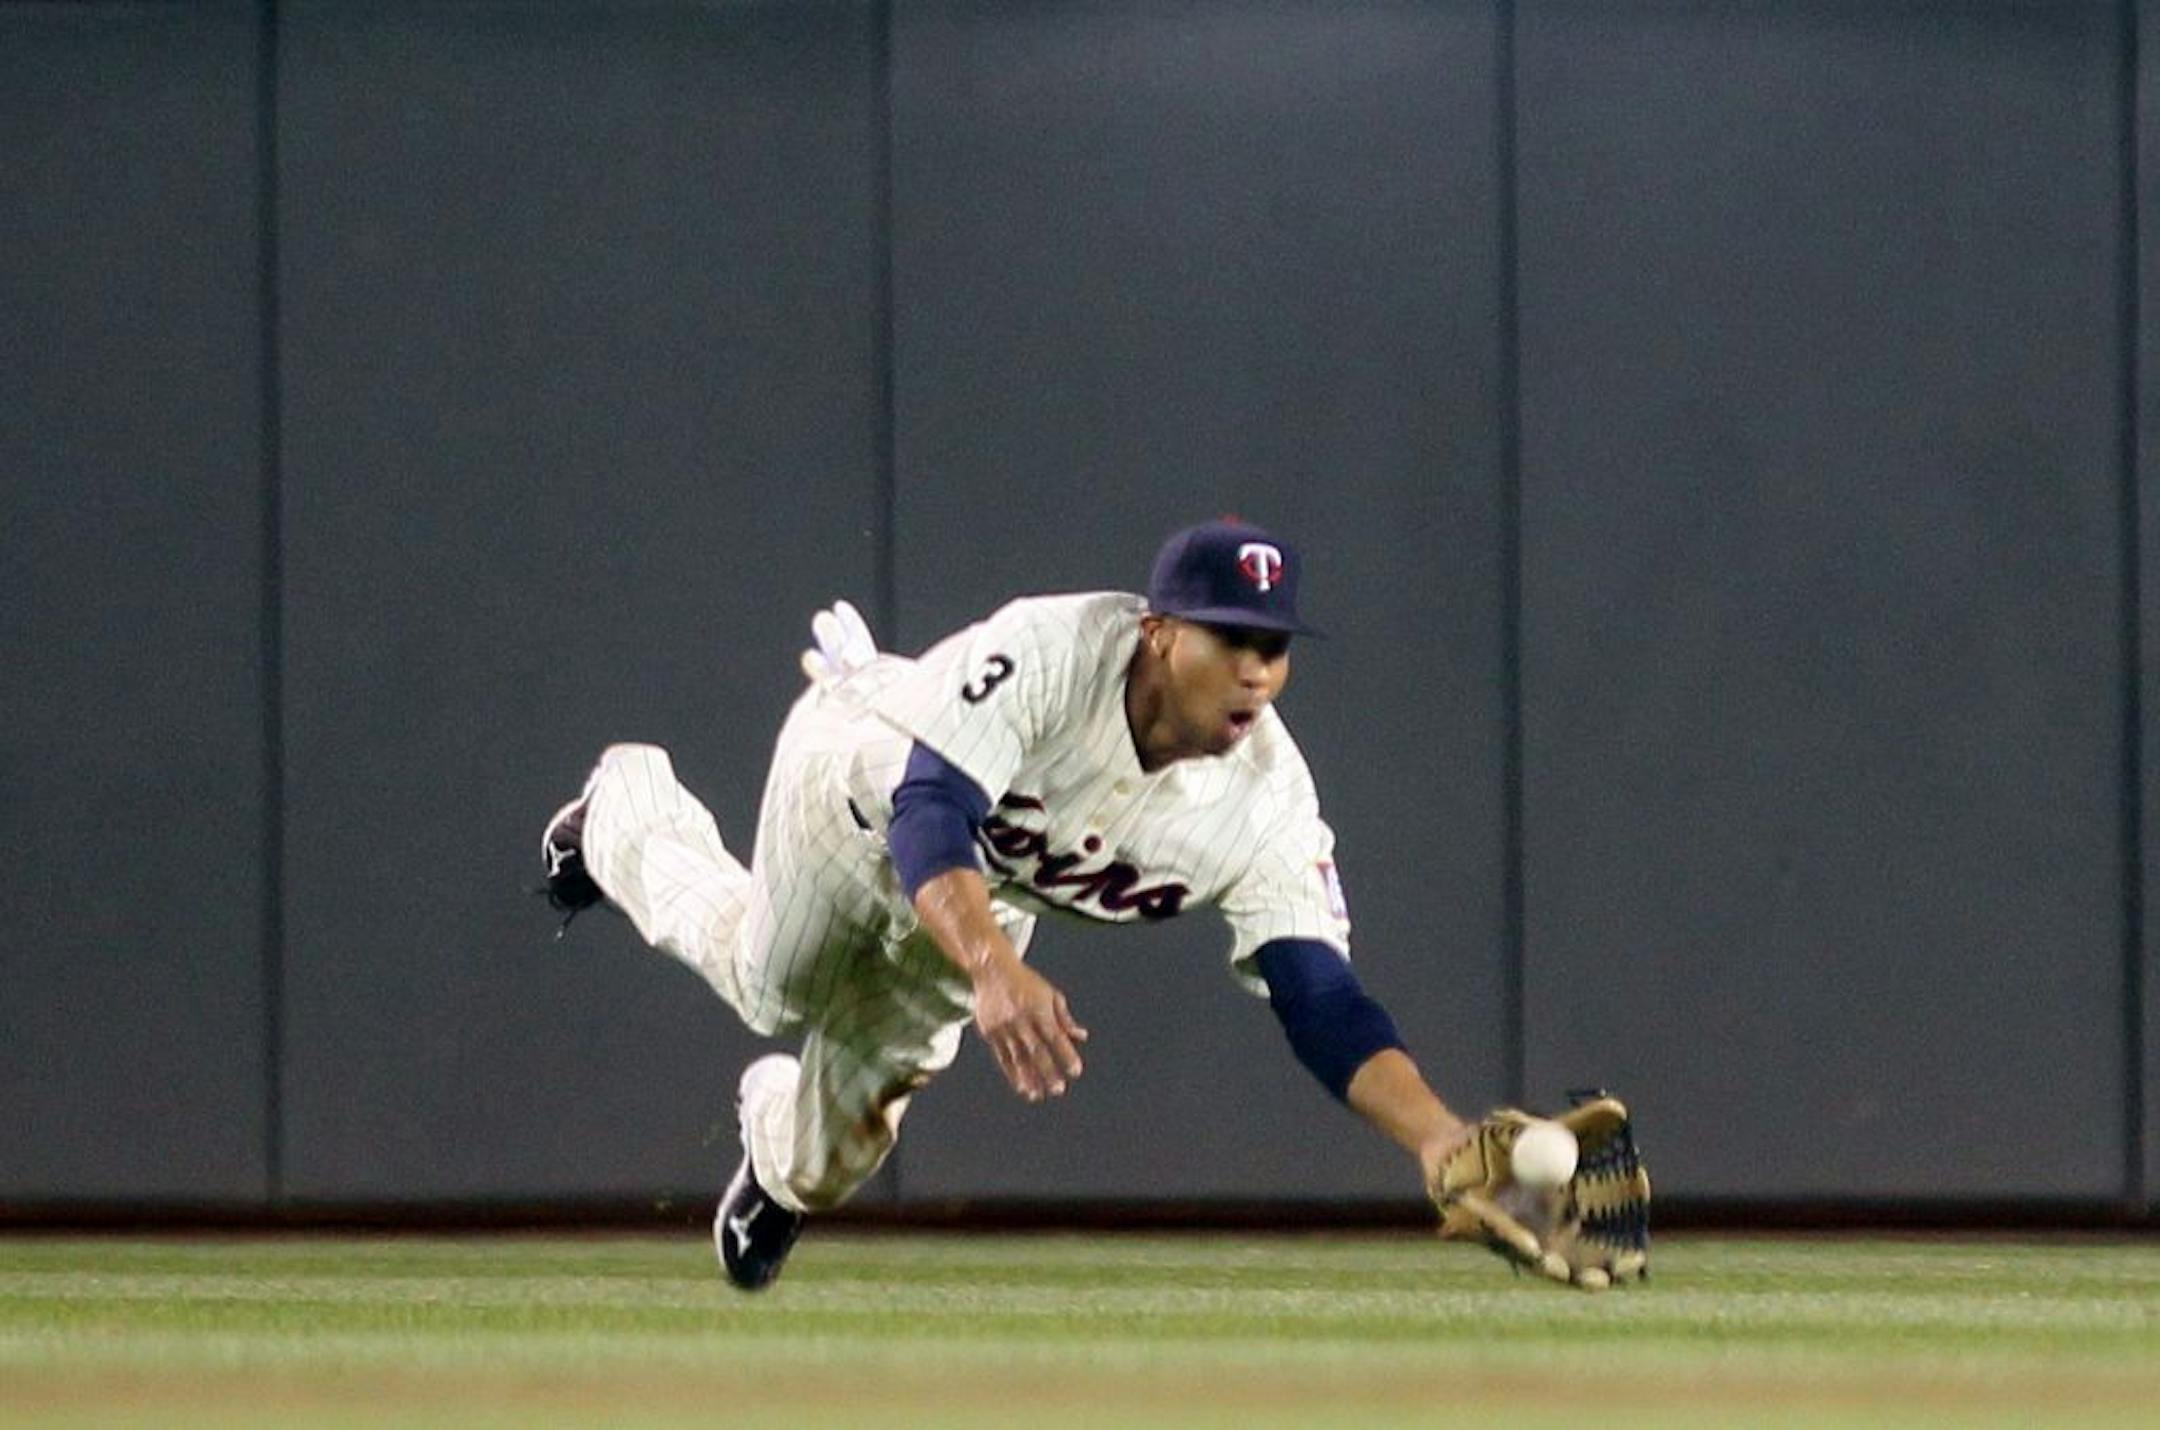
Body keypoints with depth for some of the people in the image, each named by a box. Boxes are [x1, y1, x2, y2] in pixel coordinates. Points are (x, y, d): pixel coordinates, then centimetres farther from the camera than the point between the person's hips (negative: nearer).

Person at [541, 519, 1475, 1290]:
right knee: (777, 986, 20)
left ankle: (785, 1167, 50)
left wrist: (1437, 1140, -56)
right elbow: (928, 816, -56)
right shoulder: (1048, 650, -46)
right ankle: (629, 813, 51)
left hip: (989, 887, 3)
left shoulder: (1269, 800, -36)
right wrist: (994, 968, -75)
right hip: (857, 781, -3)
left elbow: (1320, 1001, -39)